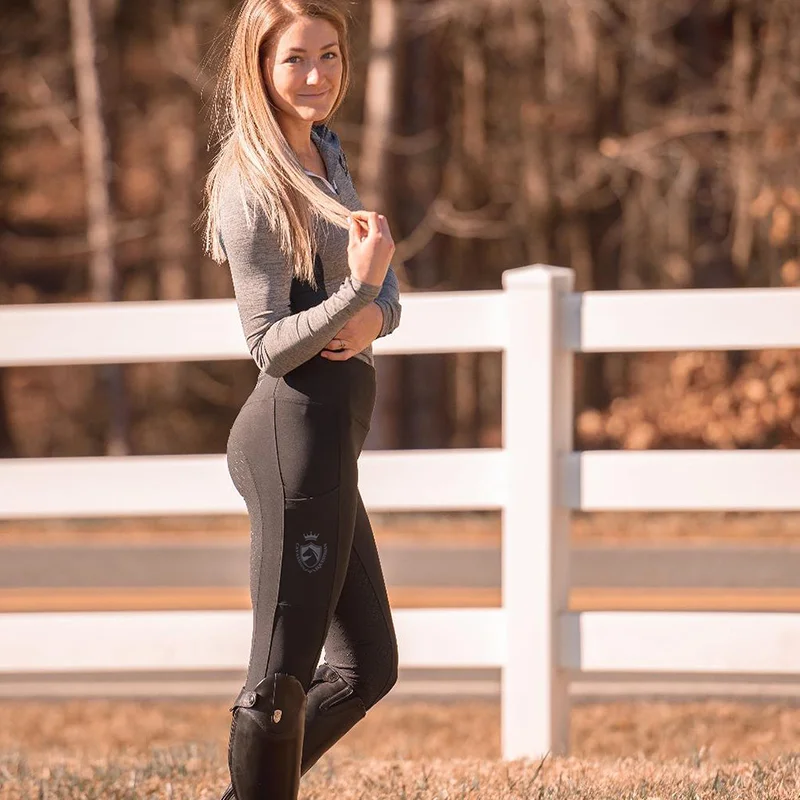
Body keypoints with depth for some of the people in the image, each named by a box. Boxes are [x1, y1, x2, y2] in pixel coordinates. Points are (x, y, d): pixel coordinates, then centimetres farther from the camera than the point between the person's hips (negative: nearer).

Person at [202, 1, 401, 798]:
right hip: (297, 430, -10)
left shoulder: (325, 153, 13)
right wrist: (357, 290, -28)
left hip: (327, 436, 10)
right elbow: (271, 344, -14)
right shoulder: (253, 188, -13)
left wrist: (372, 318, -9)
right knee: (284, 674, -5)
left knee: (366, 668, 15)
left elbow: (388, 295, 14)